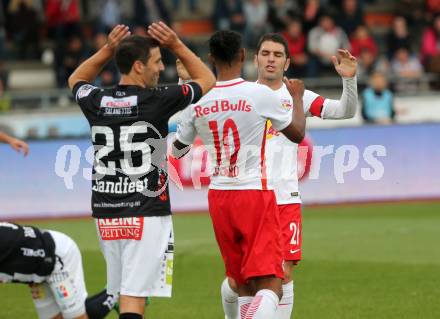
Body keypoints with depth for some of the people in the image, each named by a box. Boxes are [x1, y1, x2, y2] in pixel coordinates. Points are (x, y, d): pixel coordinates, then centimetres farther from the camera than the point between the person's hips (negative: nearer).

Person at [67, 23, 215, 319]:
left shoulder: (97, 102, 3)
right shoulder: (157, 101, -10)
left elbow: (76, 81, 30)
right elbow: (208, 80, 7)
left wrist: (107, 50, 21)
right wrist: (177, 45, 11)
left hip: (106, 214, 5)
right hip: (146, 214, -5)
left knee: (125, 294, 13)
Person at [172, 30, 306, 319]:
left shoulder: (197, 100, -1)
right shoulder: (259, 94, -10)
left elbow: (178, 150, 16)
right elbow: (297, 134, 3)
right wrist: (297, 97, 22)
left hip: (219, 197, 5)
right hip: (256, 194, -4)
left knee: (244, 284, 17)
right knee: (269, 283, -8)